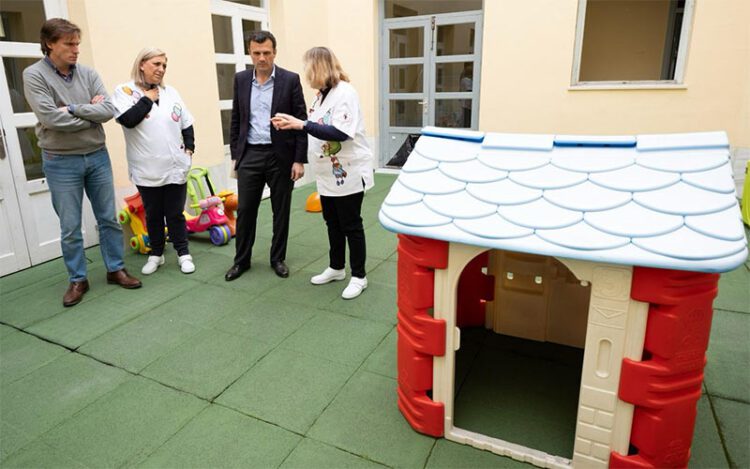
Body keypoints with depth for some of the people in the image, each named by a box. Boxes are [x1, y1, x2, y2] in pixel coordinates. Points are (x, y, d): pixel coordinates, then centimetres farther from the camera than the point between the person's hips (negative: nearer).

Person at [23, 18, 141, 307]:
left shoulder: (88, 74, 3)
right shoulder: (34, 75, -7)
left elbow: (109, 110, -8)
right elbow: (51, 118, -19)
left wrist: (73, 109, -17)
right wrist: (91, 112, -10)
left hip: (97, 156, 3)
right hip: (61, 163, -3)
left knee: (108, 219, 10)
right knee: (70, 228, 5)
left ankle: (115, 269, 25)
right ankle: (77, 280, 20)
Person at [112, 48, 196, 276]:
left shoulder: (170, 92, 9)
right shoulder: (125, 91, -1)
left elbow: (187, 125, 14)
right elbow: (128, 120, -18)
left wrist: (189, 148, 3)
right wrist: (148, 98, -9)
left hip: (175, 167, 2)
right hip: (146, 170, -2)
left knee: (175, 213, 9)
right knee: (153, 215, 11)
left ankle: (183, 253, 20)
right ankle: (156, 254, 26)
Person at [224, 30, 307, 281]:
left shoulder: (290, 80, -4)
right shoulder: (241, 79, 6)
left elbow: (301, 121, -5)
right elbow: (236, 120, 12)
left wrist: (299, 160, -9)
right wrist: (235, 154, 8)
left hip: (281, 155, -2)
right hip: (250, 155, 3)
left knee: (281, 211, 8)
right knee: (245, 210, 6)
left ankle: (278, 258, 24)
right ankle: (241, 260, 21)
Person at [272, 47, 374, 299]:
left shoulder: (345, 92, -16)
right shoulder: (322, 94, 10)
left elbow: (340, 133, -26)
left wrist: (301, 124, -26)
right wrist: (291, 124, 1)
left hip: (348, 173, -8)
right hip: (328, 174, 8)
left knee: (351, 226, 2)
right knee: (333, 224, 17)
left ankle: (358, 276, 16)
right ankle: (336, 268, 33)